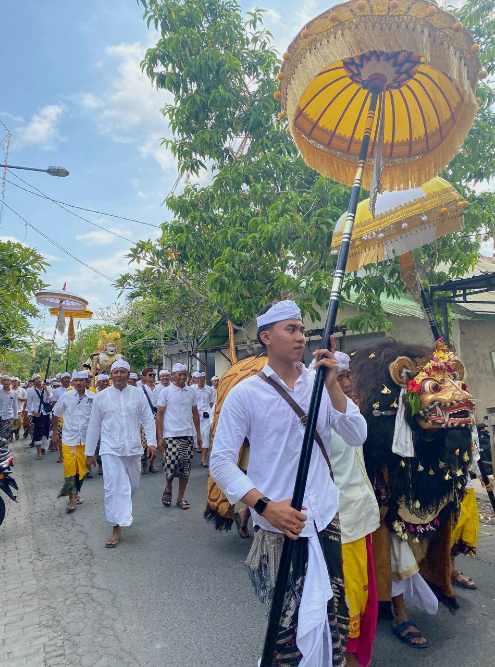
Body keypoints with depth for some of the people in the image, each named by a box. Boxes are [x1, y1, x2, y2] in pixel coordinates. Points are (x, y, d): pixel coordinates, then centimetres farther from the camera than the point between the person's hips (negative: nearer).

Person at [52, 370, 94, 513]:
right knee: (69, 469, -3)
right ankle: (71, 499, 10)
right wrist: (55, 434, 9)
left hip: (86, 439, 1)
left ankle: (76, 493, 30)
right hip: (69, 438, -1)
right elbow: (55, 414, 8)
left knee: (82, 469, 11)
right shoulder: (66, 397, -3)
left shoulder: (93, 398, -4)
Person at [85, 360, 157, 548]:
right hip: (111, 450, -2)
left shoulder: (138, 394, 2)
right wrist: (89, 452, 8)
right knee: (113, 487, -7)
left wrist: (151, 441, -8)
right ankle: (116, 529, 3)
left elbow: (148, 419, 3)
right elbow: (94, 426, 6)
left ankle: (122, 511, 44)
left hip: (133, 448, 2)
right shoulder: (101, 397, 1)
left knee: (132, 485, 15)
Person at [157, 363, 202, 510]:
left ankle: (180, 498, 22)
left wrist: (199, 434, 11)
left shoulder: (191, 391, 8)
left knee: (186, 468, 7)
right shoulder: (166, 391, -2)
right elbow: (159, 415, -2)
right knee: (171, 466, -8)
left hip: (187, 435, 4)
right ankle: (168, 489, 23)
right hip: (170, 436, -3)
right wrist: (160, 437, -7)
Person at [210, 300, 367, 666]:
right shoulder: (245, 393, -10)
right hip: (277, 525, -3)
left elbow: (357, 436, -6)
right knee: (287, 622, 8)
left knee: (335, 615, 15)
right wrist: (264, 505, -19)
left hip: (325, 518, 4)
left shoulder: (320, 383, 2)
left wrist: (332, 385, -17)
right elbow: (221, 461, -9)